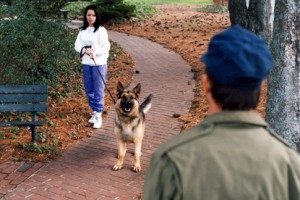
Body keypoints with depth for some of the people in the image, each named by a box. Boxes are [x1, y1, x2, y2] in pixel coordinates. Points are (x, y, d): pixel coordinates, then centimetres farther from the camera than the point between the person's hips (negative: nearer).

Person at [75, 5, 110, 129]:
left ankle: (98, 115, 3)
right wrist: (85, 50, -14)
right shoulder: (82, 31, 9)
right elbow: (77, 45, 6)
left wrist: (94, 52, -25)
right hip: (86, 64, 5)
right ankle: (95, 112, 25)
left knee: (98, 90, -3)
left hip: (99, 64, -5)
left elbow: (106, 47, -11)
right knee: (89, 90, 11)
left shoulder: (101, 30, -6)